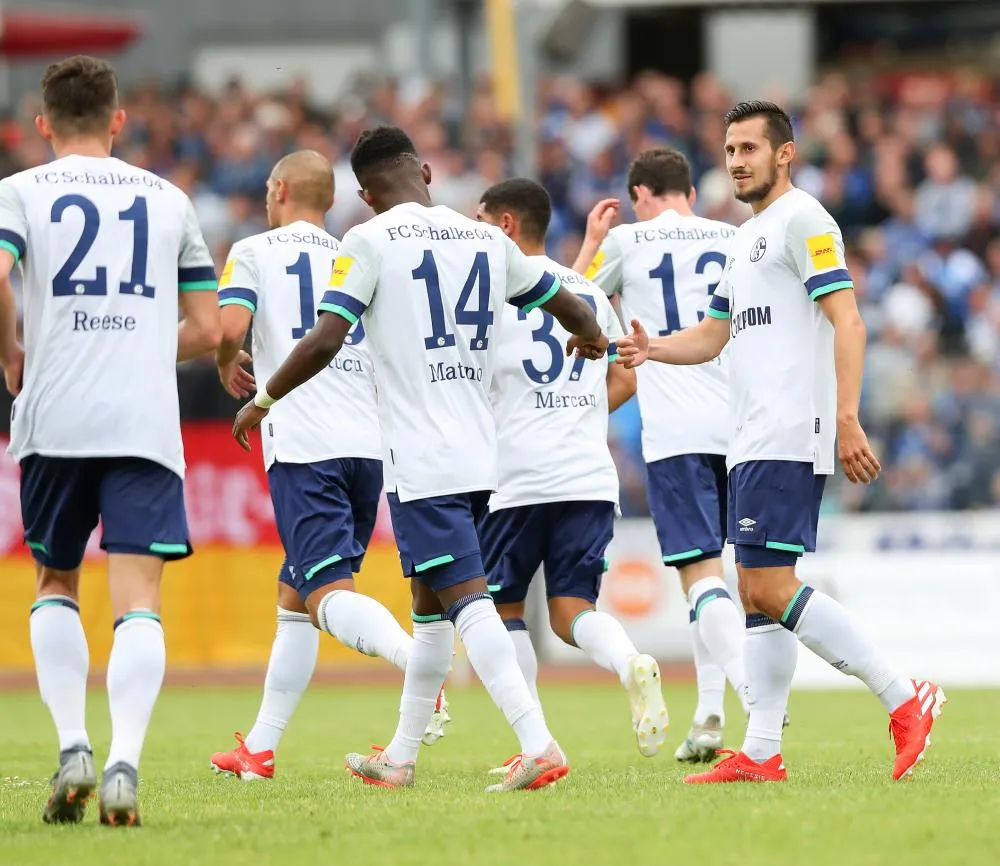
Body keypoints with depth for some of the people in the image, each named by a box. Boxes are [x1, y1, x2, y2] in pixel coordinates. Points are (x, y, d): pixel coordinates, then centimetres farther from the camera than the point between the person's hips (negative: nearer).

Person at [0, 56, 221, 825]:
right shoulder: (168, 200, 14)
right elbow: (207, 330, 13)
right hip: (148, 421, 0)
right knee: (138, 599, -5)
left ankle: (72, 748, 4)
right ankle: (124, 765, -22)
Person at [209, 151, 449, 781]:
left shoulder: (255, 252, 5)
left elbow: (229, 327, -10)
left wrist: (227, 366, 10)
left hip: (303, 446, -6)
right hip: (370, 443, 6)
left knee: (327, 595, -16)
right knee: (293, 597, 17)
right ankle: (260, 748, 22)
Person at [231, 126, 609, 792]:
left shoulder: (371, 242, -5)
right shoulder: (486, 240, 12)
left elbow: (325, 341, -14)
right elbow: (569, 306, 23)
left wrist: (262, 400, 2)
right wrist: (593, 338, 47)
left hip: (420, 460, -7)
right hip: (480, 456, 7)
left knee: (466, 599, -13)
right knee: (430, 605, 17)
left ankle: (540, 746, -26)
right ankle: (400, 758, 26)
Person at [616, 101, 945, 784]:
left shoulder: (803, 219, -7)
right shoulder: (748, 237, 22)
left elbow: (848, 322, -15)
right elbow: (713, 336, 27)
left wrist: (846, 418, -24)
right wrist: (651, 348, 7)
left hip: (790, 438, -10)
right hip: (754, 441, 10)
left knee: (770, 588, -15)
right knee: (758, 593, 7)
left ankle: (904, 698, -14)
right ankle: (761, 754, 7)